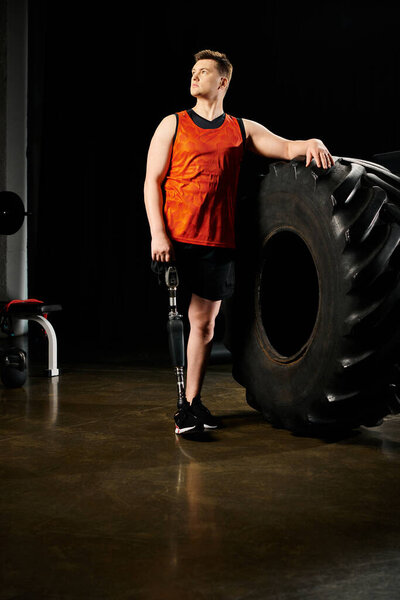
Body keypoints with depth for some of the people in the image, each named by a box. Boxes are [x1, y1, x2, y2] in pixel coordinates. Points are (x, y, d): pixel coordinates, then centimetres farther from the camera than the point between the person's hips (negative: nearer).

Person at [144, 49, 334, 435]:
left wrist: (311, 143, -14)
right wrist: (158, 234, -8)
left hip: (217, 243, 2)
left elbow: (286, 148, 10)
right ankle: (186, 405, 4)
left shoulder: (242, 129, 15)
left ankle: (193, 403, 16)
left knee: (204, 322, 5)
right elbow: (152, 182, 4)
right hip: (174, 239, -2)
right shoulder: (173, 125, 9)